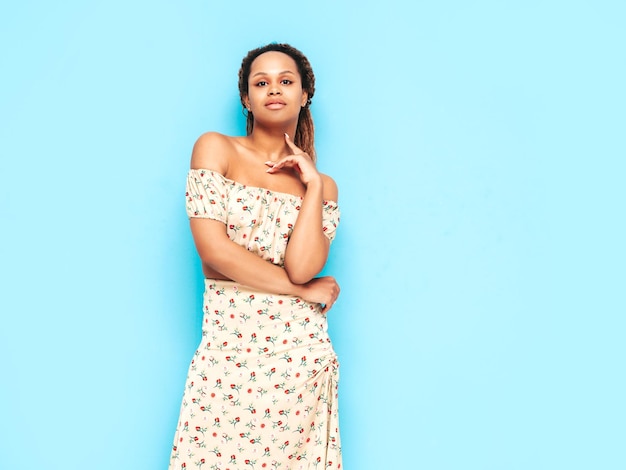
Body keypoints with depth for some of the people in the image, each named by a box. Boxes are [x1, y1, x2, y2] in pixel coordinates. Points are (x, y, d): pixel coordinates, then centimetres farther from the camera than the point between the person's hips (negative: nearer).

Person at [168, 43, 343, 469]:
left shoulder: (322, 186, 9)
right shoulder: (217, 149, 3)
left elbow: (302, 266, -8)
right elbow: (213, 249, -9)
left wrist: (312, 184, -4)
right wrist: (305, 289, -3)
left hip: (301, 355, 2)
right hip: (227, 351, -1)